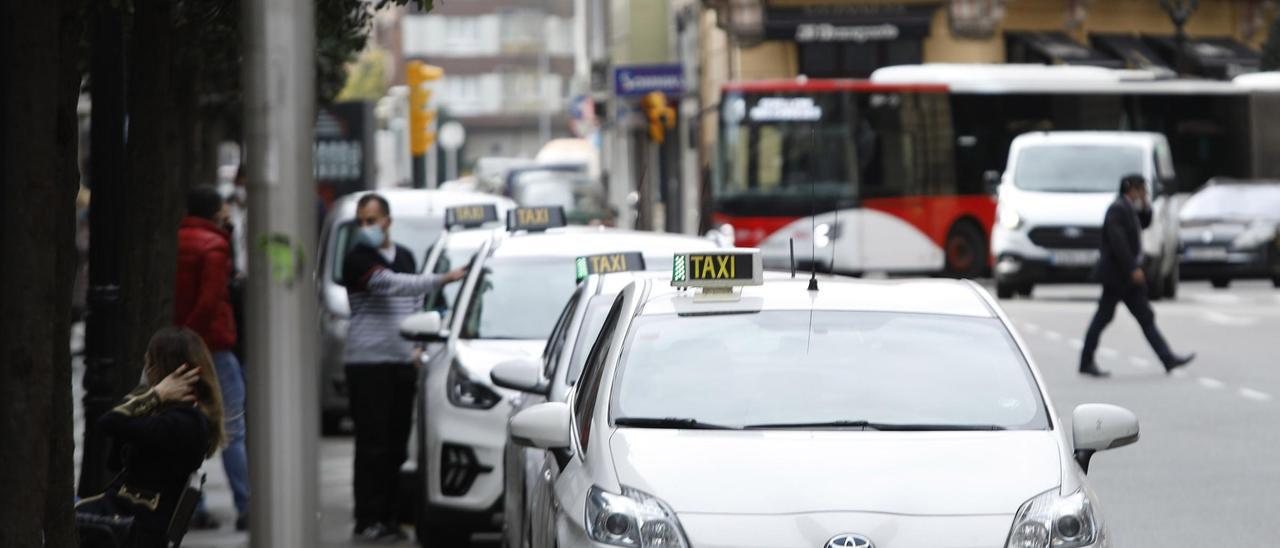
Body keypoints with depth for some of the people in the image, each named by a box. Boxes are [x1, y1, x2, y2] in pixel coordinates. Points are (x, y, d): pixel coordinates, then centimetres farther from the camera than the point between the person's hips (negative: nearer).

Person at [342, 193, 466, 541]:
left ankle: (390, 517, 11)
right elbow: (391, 284, -22)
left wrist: (417, 346, 14)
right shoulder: (357, 259, -7)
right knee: (372, 444, -8)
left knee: (397, 444, 6)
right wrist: (442, 279, -27)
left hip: (402, 361, 6)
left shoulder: (404, 257, 16)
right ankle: (369, 520, -6)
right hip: (367, 362, -6)